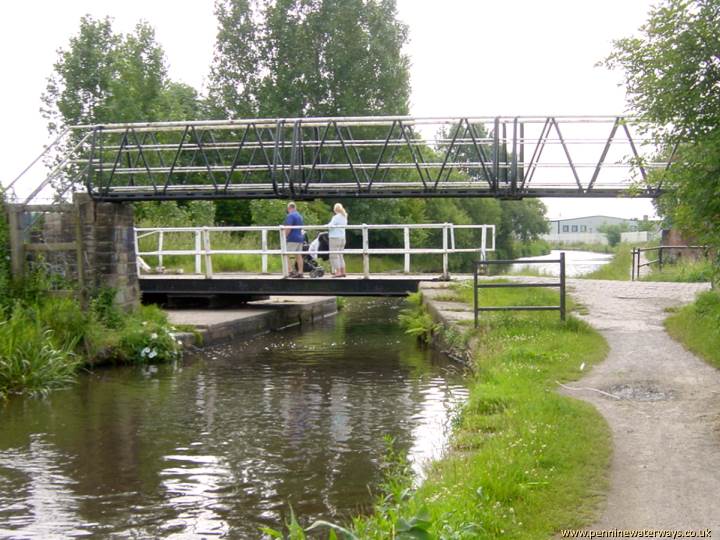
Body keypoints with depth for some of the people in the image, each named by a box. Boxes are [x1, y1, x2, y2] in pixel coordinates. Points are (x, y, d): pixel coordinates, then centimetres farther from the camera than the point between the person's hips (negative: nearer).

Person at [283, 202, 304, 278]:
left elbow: (288, 228, -19)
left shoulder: (290, 216, -11)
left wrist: (284, 237, -14)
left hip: (292, 239, -9)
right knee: (299, 256, 8)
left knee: (287, 255, -6)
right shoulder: (300, 216, 18)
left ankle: (291, 271, -15)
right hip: (300, 238, 9)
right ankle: (300, 272, 5)